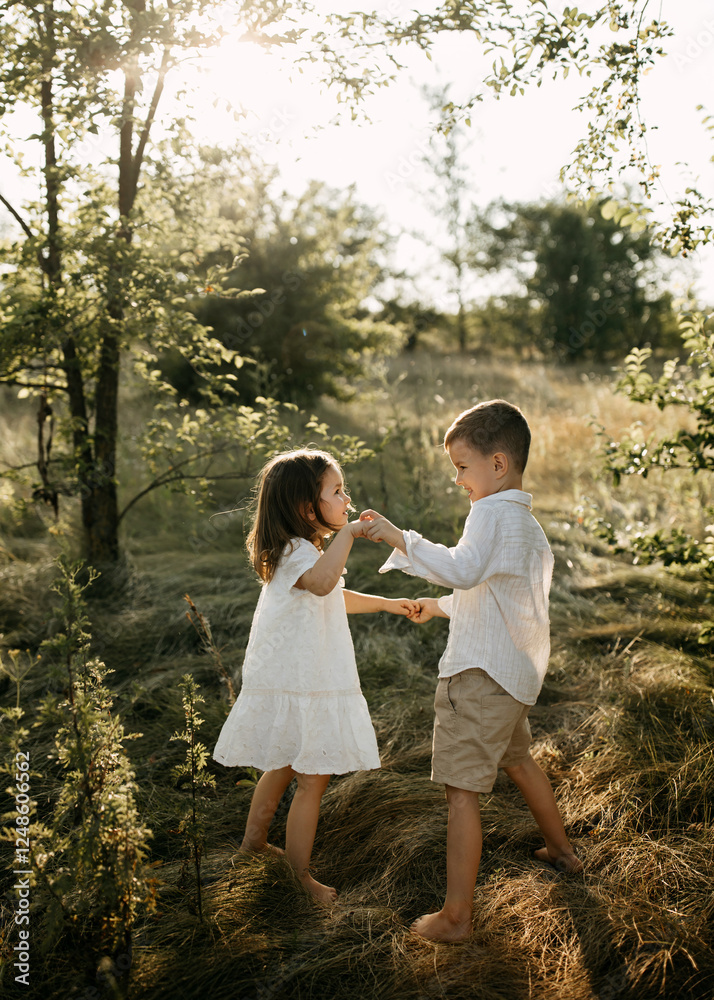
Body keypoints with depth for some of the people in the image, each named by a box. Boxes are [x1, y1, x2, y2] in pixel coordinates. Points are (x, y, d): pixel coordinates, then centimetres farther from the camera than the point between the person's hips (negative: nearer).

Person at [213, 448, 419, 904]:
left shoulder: (309, 549, 13)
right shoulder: (295, 552, -21)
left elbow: (335, 598, 31)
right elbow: (321, 582, -47)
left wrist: (388, 603, 34)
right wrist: (348, 532, -38)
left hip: (292, 679, 11)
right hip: (297, 687, -11)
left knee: (284, 767, 25)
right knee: (313, 779, -3)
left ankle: (255, 840, 43)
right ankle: (299, 874, 8)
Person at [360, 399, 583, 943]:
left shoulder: (492, 512, -17)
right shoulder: (530, 525, 14)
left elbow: (463, 568, -36)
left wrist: (400, 537, -33)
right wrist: (442, 606, 28)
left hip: (481, 674, -10)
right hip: (519, 673, 10)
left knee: (462, 790, -5)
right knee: (518, 758, 30)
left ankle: (456, 914, 0)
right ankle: (561, 850, 49)